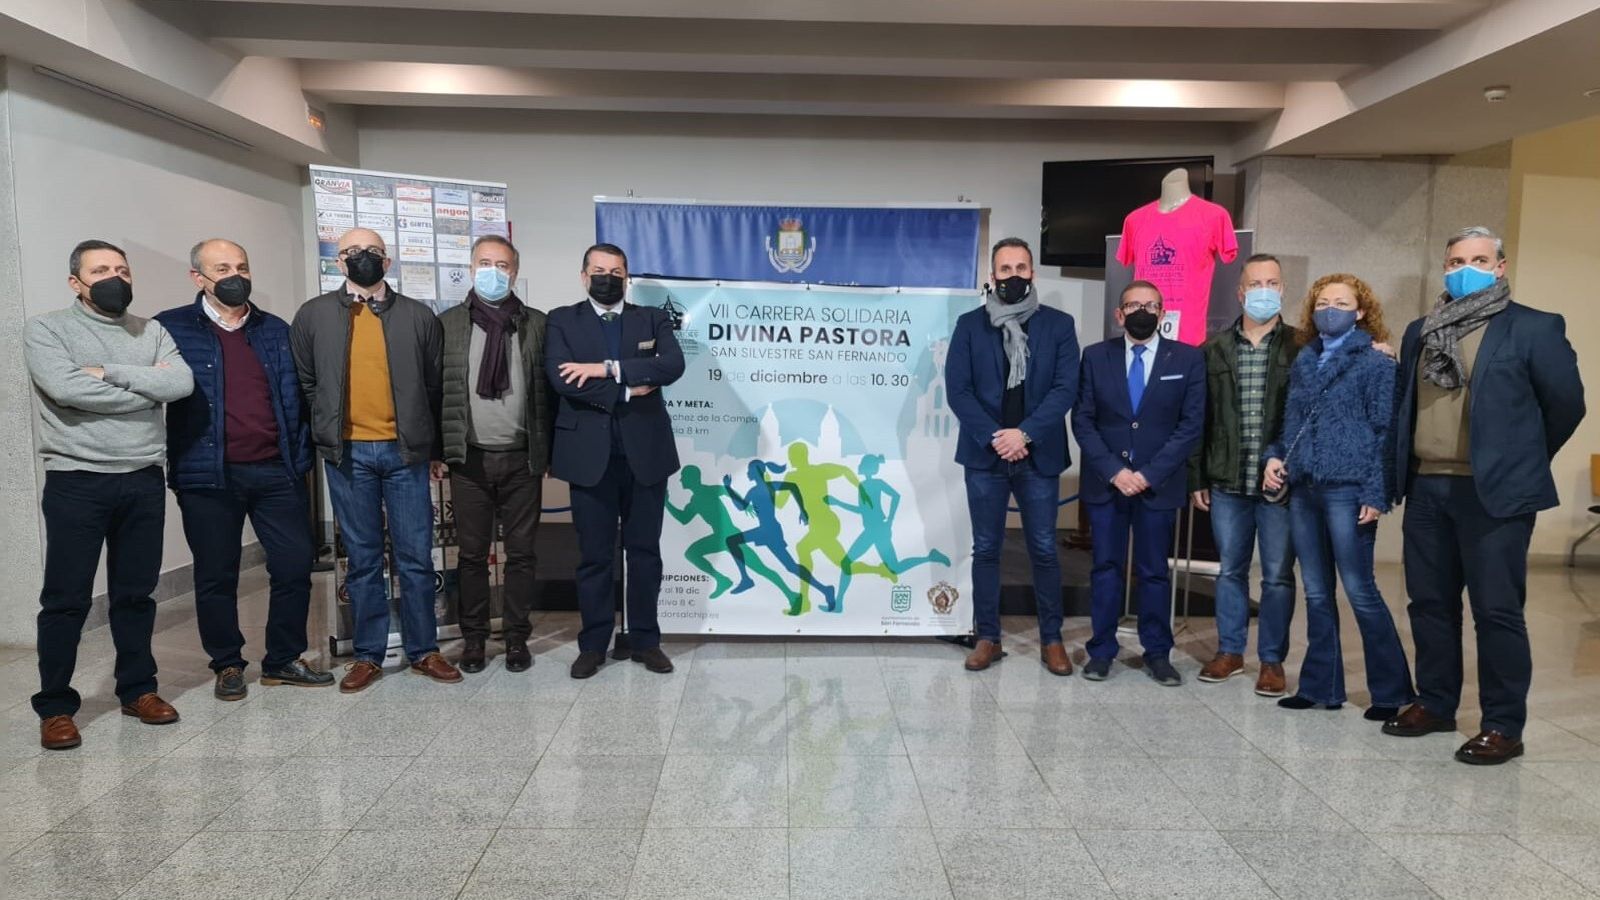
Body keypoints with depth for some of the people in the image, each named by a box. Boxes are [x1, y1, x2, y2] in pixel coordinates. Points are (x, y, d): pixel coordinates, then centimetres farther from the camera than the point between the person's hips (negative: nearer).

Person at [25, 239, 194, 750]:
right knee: (66, 598, 2)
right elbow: (67, 389, -18)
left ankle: (138, 689, 23)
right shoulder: (47, 329, 0)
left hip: (143, 481, 3)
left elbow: (182, 384, -7)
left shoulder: (152, 333, 10)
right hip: (76, 482, -3)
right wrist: (146, 385, -9)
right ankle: (55, 706, 13)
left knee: (136, 592, 11)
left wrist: (109, 372, -12)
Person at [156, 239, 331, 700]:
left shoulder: (276, 330, 12)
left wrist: (300, 456, 4)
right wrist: (173, 461, -9)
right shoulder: (172, 330, 2)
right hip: (208, 476, -2)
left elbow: (296, 397, 11)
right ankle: (227, 665, 24)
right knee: (216, 576, 8)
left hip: (276, 471, 3)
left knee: (295, 566, 3)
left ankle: (284, 659, 18)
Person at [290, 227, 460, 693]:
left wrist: (432, 445, 8)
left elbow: (434, 385, 8)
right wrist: (325, 434, 7)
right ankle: (368, 654, 18)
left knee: (415, 557, 4)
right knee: (363, 559, 8)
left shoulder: (418, 316, 5)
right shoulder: (313, 315, 6)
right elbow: (305, 383, 11)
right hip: (347, 453, 0)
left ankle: (423, 649, 17)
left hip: (405, 450, 0)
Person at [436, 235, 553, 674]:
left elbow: (548, 390, 5)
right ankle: (473, 636, 19)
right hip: (469, 458, 0)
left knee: (521, 552, 6)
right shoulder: (449, 323, 5)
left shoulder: (536, 324, 5)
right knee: (472, 553, 7)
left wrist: (547, 452, 1)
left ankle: (517, 637, 17)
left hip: (522, 458, 0)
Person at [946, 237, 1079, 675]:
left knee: (1044, 550, 5)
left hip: (1038, 455, 0)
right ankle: (987, 638, 17)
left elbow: (1066, 388, -4)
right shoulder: (969, 325, 4)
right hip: (984, 455, 0)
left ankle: (1051, 639, 17)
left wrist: (1025, 433, -15)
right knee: (986, 549, 6)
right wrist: (994, 437, -13)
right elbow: (957, 389, -3)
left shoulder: (1058, 324, 5)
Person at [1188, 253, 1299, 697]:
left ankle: (1272, 660, 19)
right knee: (1230, 570, 12)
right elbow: (1200, 419, 7)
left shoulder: (1300, 348, -1)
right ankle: (1230, 651, 26)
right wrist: (1197, 478, 5)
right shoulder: (1214, 350, 6)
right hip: (1227, 482, 2)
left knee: (1278, 575, 6)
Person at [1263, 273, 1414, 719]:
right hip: (1302, 489, 6)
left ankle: (1391, 691, 11)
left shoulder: (1377, 365, -2)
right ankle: (1320, 686, 18)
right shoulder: (1302, 362, 14)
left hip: (1347, 490, -6)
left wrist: (1377, 495, -13)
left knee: (1360, 592, -2)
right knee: (1316, 593, 10)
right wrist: (1275, 457, 1)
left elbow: (1385, 433, -6)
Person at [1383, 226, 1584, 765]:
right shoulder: (1421, 332, 14)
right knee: (1429, 603, 12)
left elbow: (1566, 403, 1)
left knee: (1497, 610, -1)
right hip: (1426, 488, 6)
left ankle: (1504, 726, 9)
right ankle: (1435, 704, 25)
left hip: (1494, 492, -5)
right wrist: (1406, 467, 14)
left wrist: (1521, 461, 8)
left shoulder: (1534, 329, -2)